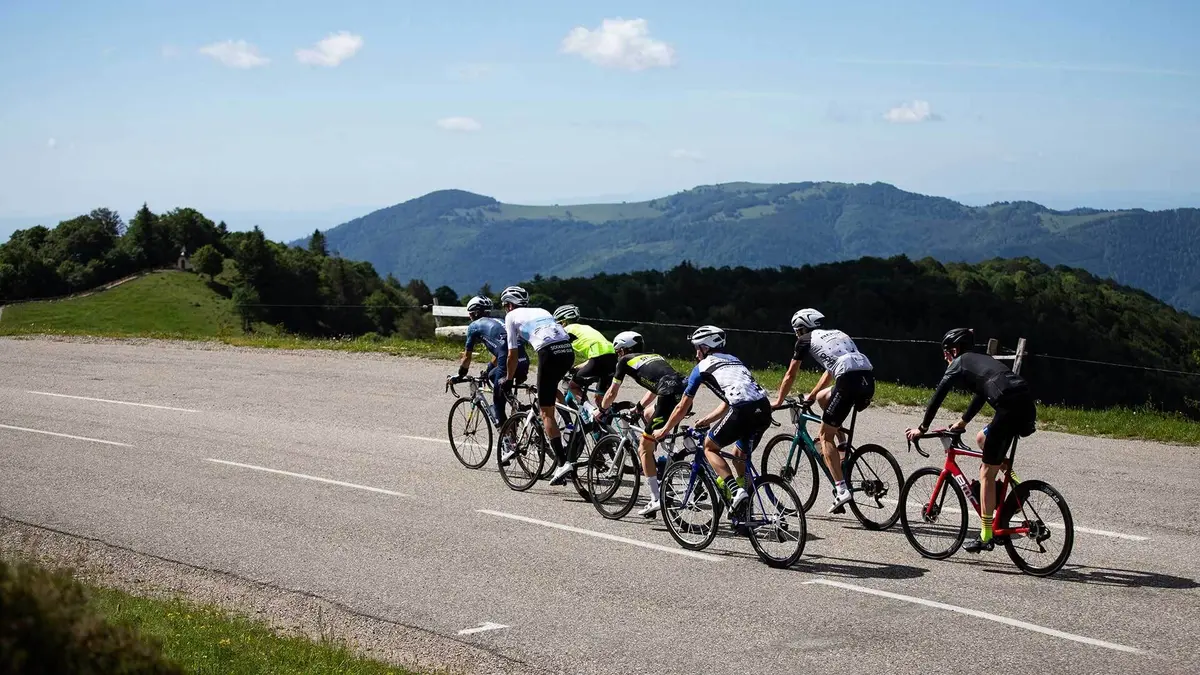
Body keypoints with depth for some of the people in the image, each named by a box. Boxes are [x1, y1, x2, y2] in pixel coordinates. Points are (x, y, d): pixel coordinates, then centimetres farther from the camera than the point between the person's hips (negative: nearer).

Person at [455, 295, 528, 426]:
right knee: (493, 376, 33)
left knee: (498, 402, 6)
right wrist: (487, 371, 50)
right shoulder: (497, 322, 30)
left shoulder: (474, 326, 12)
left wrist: (460, 375, 31)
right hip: (524, 361, 7)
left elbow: (467, 357, 17)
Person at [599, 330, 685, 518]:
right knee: (648, 414, 32)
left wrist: (601, 410, 39)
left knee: (644, 449, 4)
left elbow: (612, 393, 23)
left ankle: (656, 500, 0)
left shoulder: (625, 361, 16)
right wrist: (639, 407, 52)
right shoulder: (655, 357, 33)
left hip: (670, 398, -7)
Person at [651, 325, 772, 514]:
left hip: (743, 411, -6)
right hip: (764, 409, 6)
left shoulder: (702, 367, 16)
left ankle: (736, 491, -6)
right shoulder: (734, 360, 34)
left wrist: (663, 431, 35)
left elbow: (682, 407, 22)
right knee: (740, 456, 24)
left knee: (710, 447, 13)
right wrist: (706, 420, 48)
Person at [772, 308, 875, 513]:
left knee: (826, 436, 5)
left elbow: (790, 376, 23)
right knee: (822, 397, 31)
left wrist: (778, 401, 38)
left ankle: (841, 490, -7)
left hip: (849, 381, -7)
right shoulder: (837, 334, 33)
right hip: (869, 379, 7)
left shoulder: (805, 340, 15)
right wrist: (811, 396, 56)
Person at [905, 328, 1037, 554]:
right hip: (1028, 406, 8)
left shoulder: (959, 363, 11)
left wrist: (922, 428, 16)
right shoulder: (981, 360, 33)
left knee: (987, 472, 2)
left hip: (1010, 407, -8)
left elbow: (938, 397, 8)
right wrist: (963, 421, 55)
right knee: (982, 438, 32)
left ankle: (986, 536, 4)